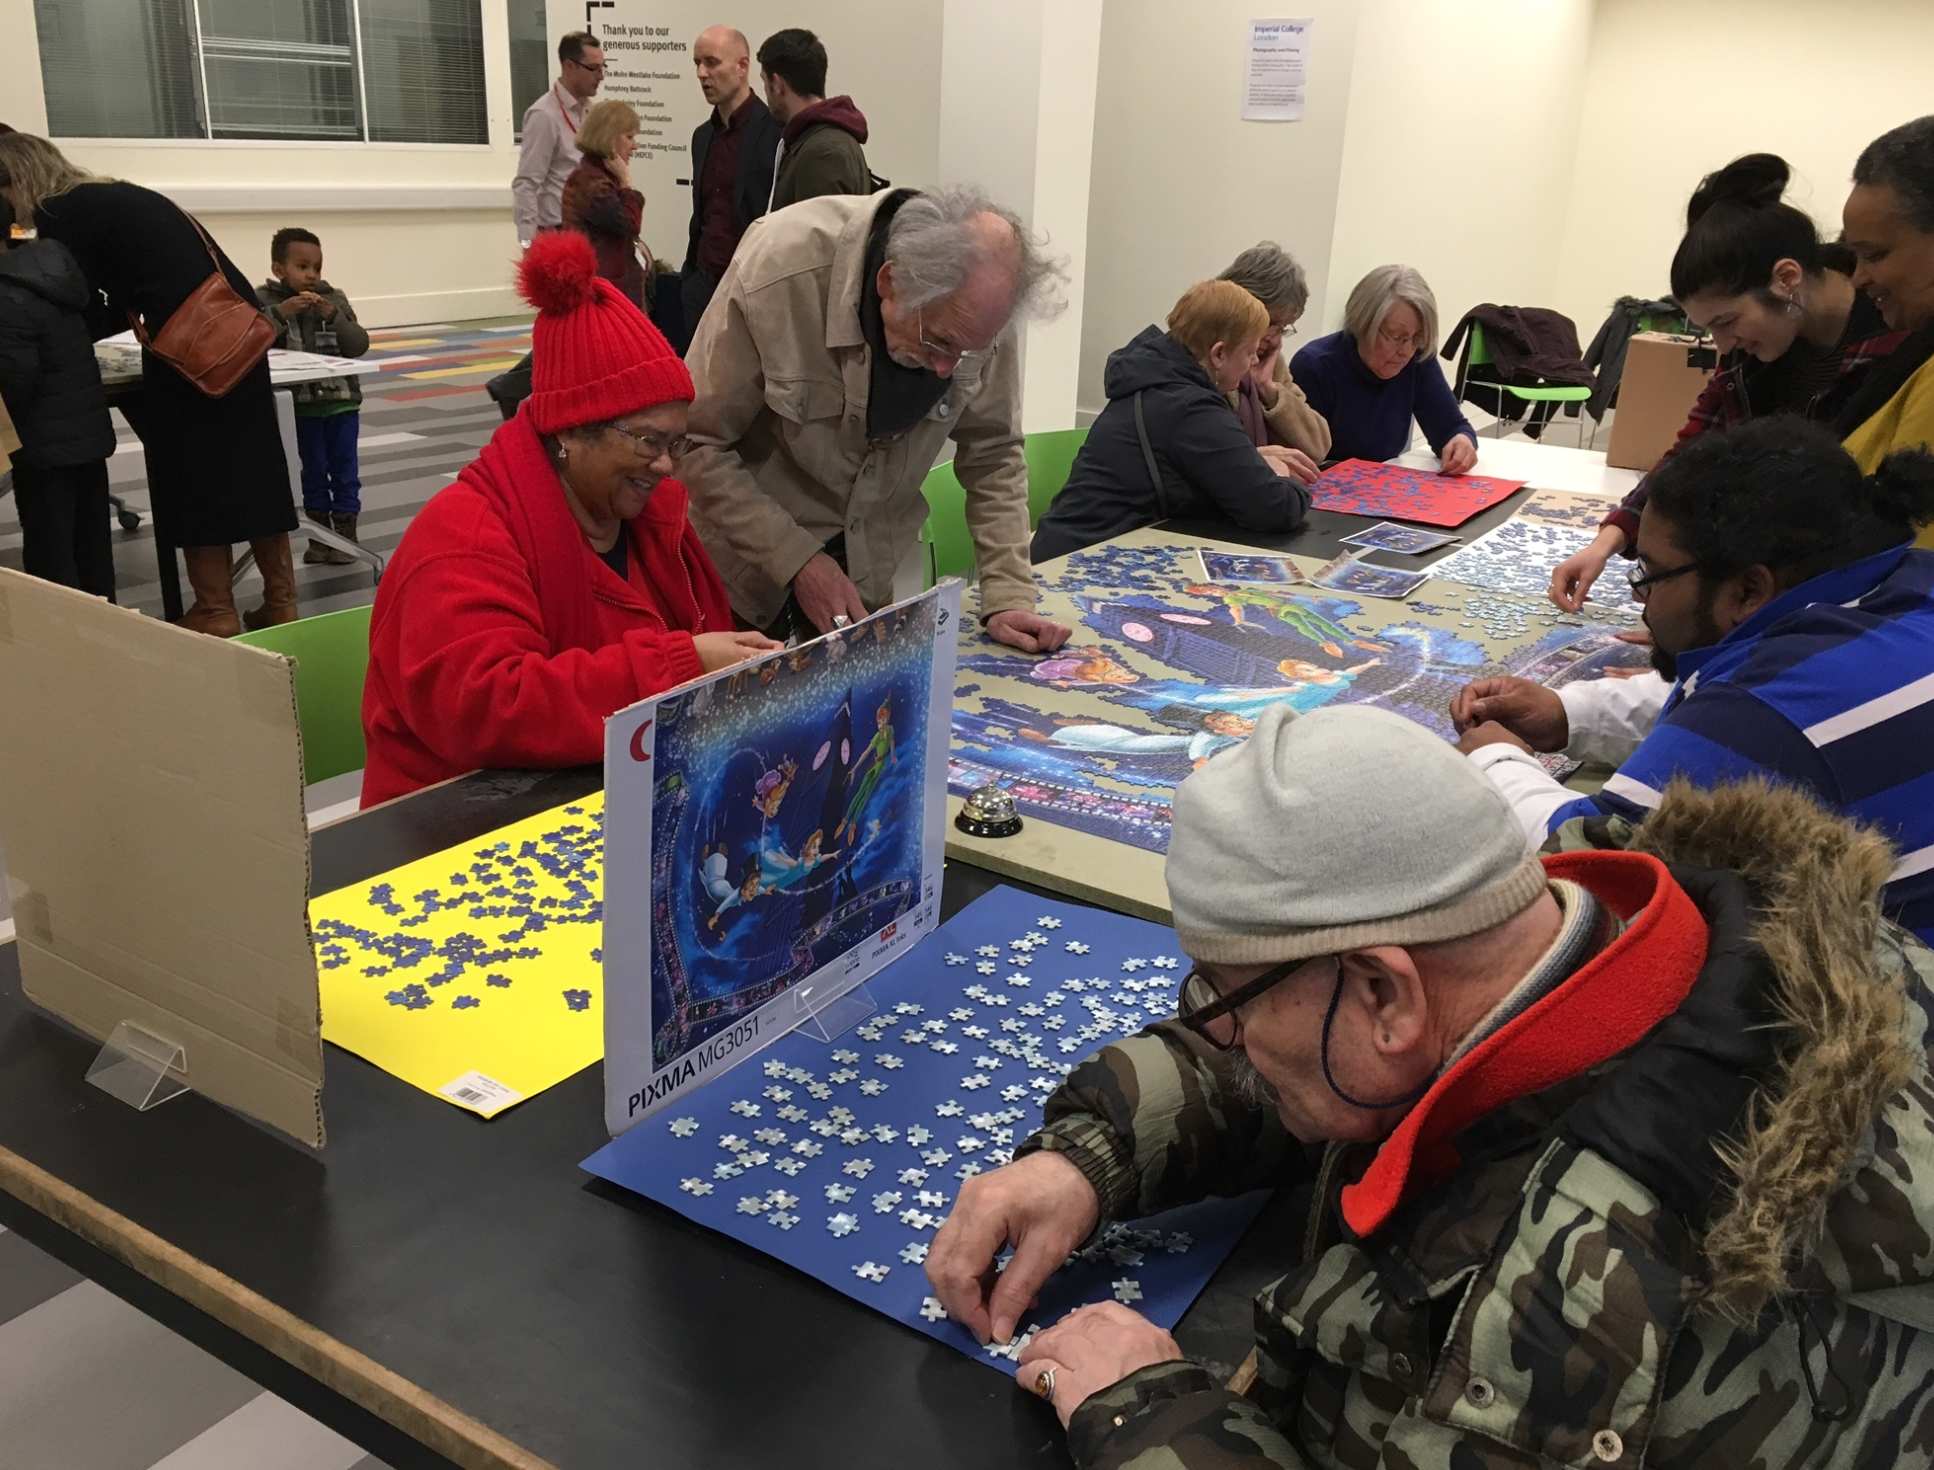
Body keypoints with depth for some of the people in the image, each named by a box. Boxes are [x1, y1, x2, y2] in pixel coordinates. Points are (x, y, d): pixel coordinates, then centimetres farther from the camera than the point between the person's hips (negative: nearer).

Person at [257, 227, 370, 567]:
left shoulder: (334, 299, 1)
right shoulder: (265, 300, -4)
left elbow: (359, 345, -4)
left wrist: (333, 317, -18)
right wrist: (280, 313, -26)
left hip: (341, 401, 1)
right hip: (300, 406, -1)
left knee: (345, 471, 6)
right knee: (313, 472, 10)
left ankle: (346, 531, 16)